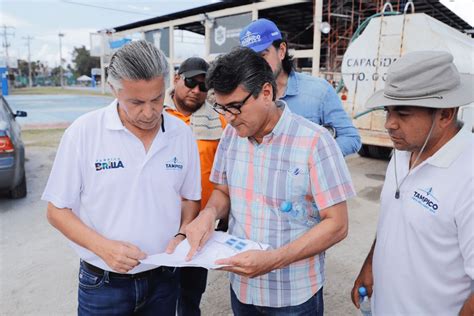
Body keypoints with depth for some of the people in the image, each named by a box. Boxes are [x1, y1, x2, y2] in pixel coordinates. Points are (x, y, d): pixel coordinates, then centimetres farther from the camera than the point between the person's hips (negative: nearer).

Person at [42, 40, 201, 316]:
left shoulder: (182, 134, -6)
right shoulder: (84, 132, -13)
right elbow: (58, 209, -7)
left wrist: (182, 235, -12)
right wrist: (103, 246, -20)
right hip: (103, 283, -2)